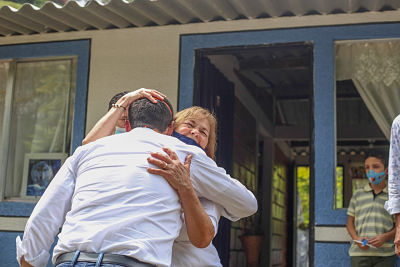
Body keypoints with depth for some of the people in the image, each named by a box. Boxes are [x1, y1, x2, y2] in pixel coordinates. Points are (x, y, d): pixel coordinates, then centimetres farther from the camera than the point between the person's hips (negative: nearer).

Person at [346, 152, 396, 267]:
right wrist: (356, 238, -5)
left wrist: (385, 237, -11)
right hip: (359, 253, 1)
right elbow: (350, 222, 14)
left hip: (384, 254, -1)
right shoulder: (358, 194, 13)